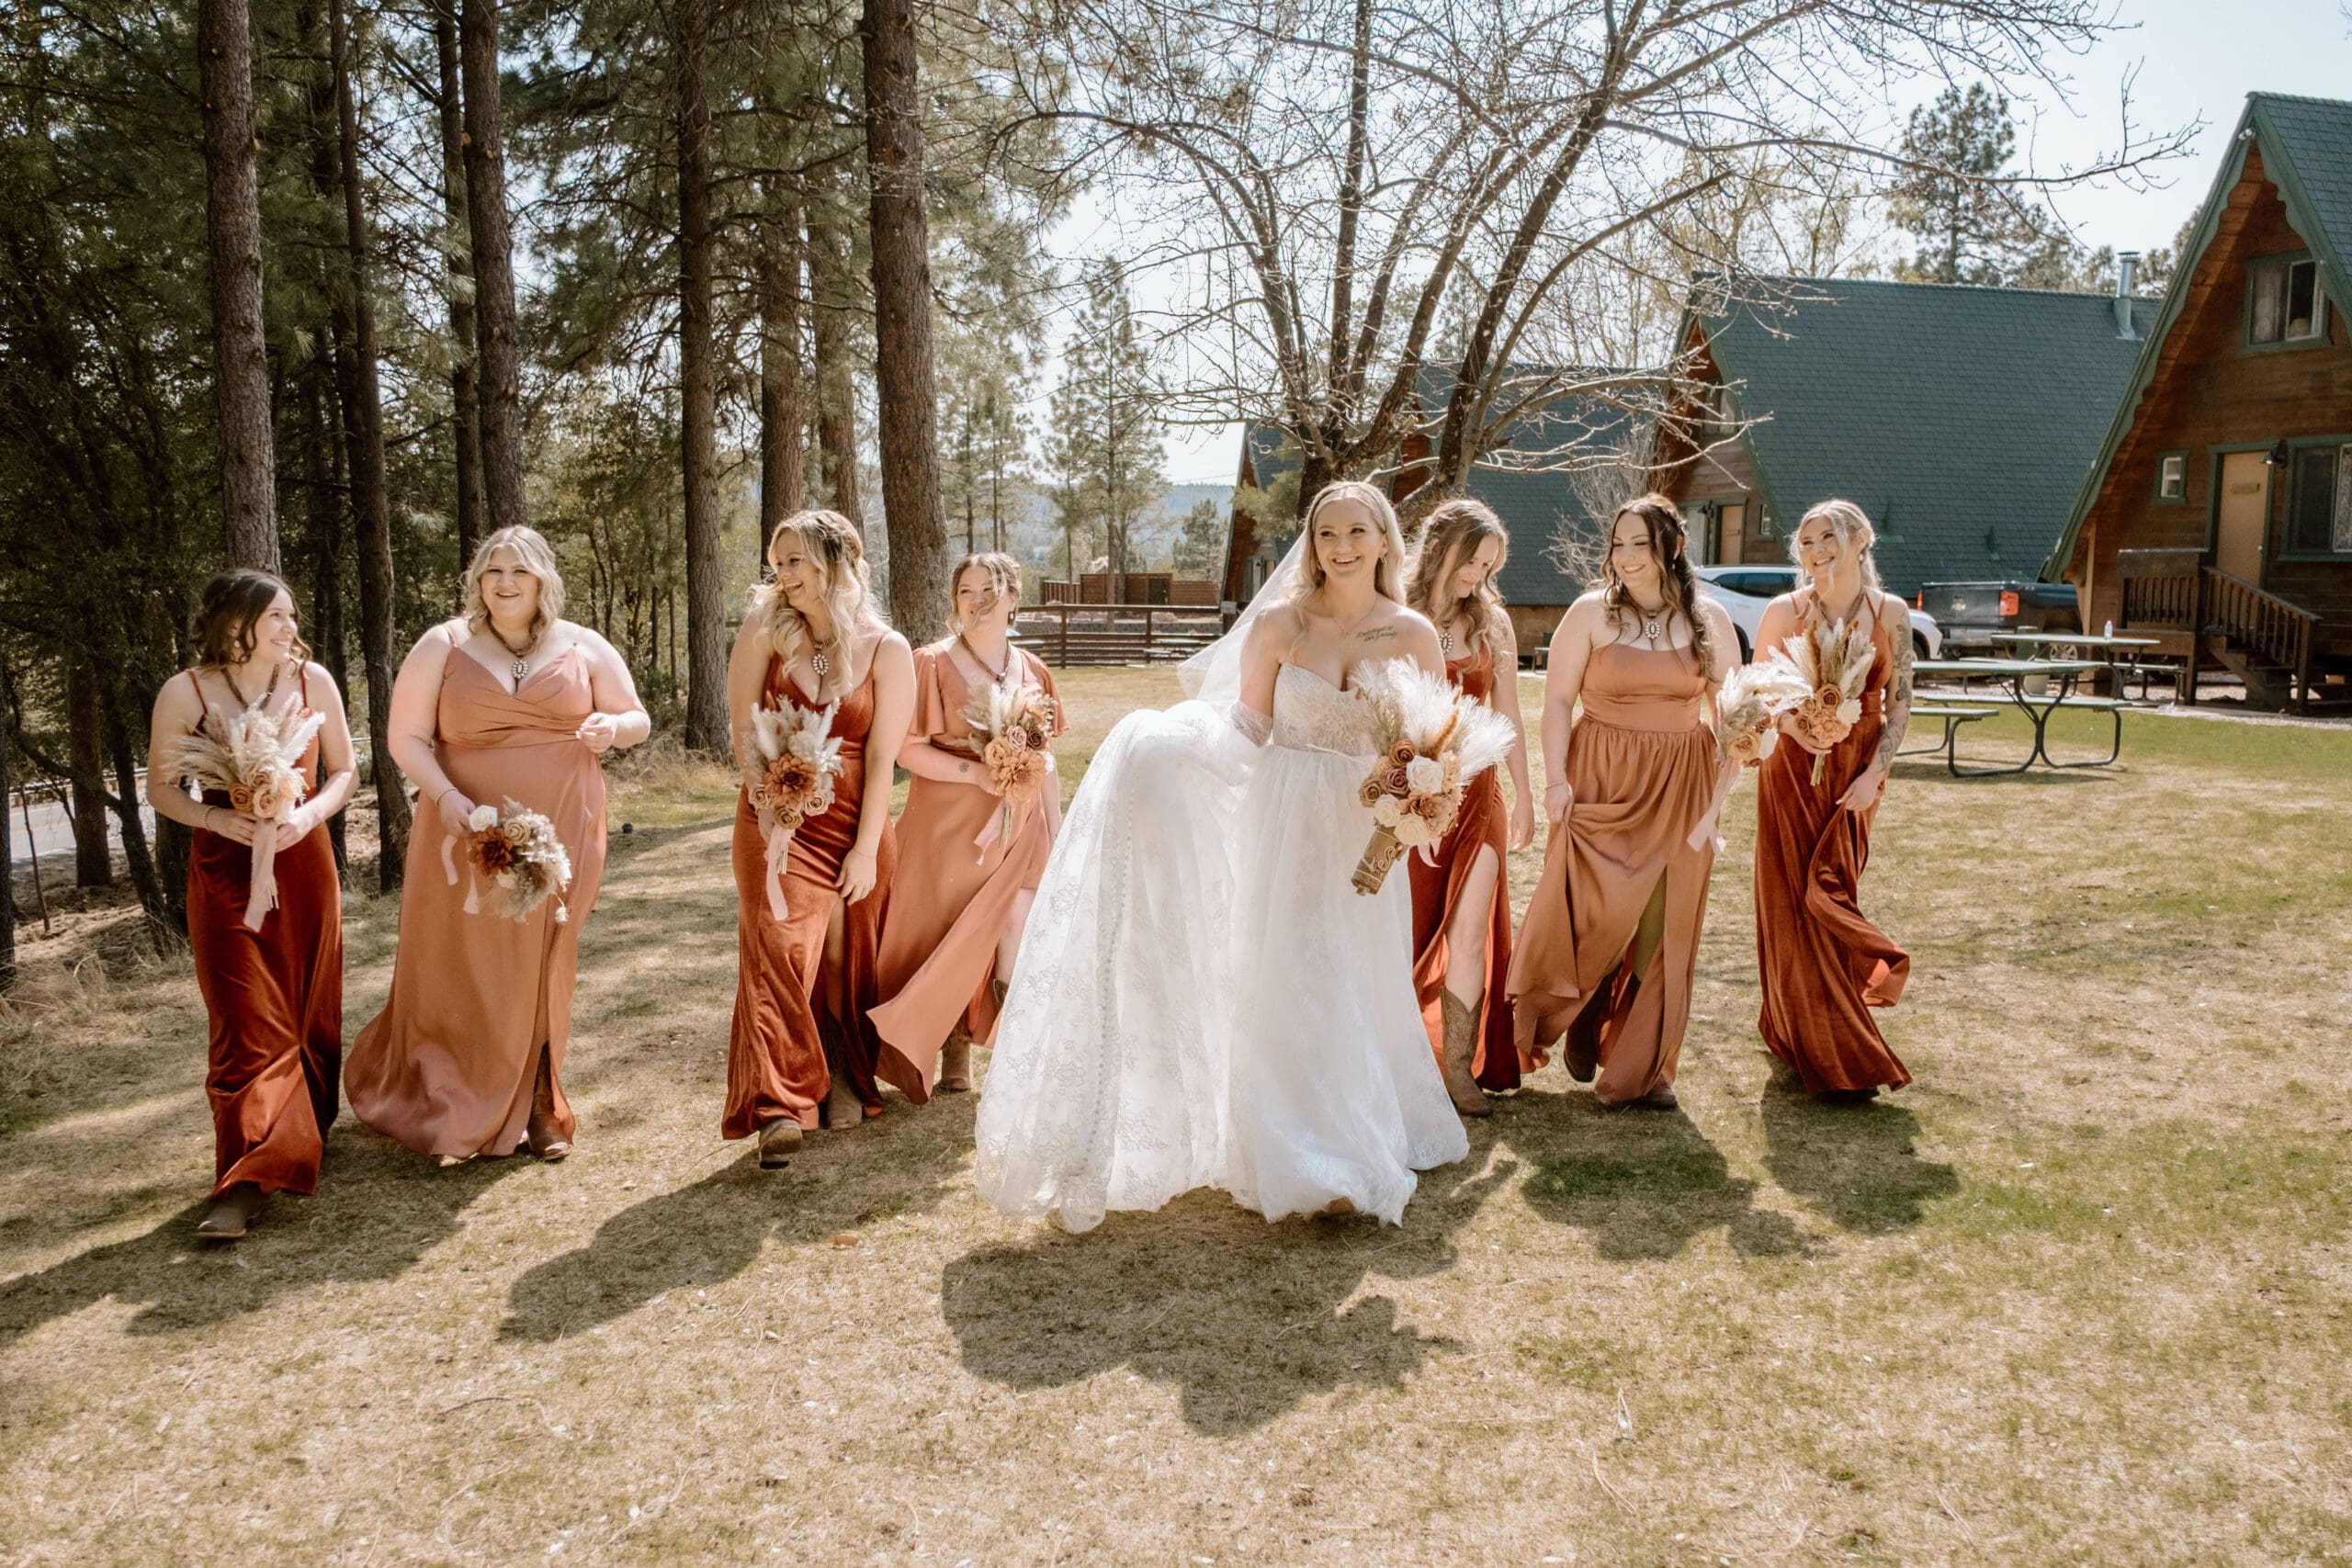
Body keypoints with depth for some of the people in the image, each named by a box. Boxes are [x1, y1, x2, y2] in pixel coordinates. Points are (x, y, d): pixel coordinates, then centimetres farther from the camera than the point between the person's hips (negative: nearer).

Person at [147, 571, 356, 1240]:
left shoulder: (311, 681, 0)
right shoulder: (185, 693, -5)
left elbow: (342, 771, 6)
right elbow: (161, 788, 1)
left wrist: (309, 815, -13)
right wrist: (222, 820, -17)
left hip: (304, 865, 2)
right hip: (225, 870, -2)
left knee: (309, 1014, 10)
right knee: (247, 1025, -7)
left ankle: (303, 1142, 29)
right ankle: (245, 1183, -6)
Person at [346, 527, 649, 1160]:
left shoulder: (583, 648, 7)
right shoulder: (443, 645, 3)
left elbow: (638, 721, 13)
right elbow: (406, 737, 0)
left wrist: (613, 726, -11)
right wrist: (445, 796, -17)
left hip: (560, 833, 1)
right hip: (470, 832, -1)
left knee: (543, 966, 5)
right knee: (463, 968, 2)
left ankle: (535, 1107, 17)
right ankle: (451, 1108, 16)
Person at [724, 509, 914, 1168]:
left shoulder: (886, 650, -5)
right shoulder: (766, 629, -1)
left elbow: (882, 755, -6)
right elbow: (743, 724, 0)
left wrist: (866, 847, -8)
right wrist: (766, 802, -11)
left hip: (855, 821, 0)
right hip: (776, 815, 0)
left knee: (846, 957, 8)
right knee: (781, 947, -14)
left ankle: (845, 1077, 30)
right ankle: (779, 1106, -14)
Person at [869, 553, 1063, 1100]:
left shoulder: (1033, 671, 9)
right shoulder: (933, 663, -4)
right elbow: (907, 749, -9)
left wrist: (1057, 838, 11)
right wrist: (977, 773, -19)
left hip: (1018, 830, 3)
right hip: (948, 826, -3)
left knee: (1015, 961, -2)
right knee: (946, 947, 2)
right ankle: (952, 1063, 20)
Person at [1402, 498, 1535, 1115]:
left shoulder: (1491, 623, 5)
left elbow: (1508, 717, 11)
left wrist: (1524, 797, 13)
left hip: (1476, 794, 2)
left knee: (1468, 935, -2)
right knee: (1402, 934, 7)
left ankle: (1460, 1069, 5)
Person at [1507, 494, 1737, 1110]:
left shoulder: (1708, 619, 6)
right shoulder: (1592, 612, 0)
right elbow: (1558, 700, -2)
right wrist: (1556, 777, -11)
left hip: (1680, 785, 2)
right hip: (1602, 779, -2)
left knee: (1664, 927, 4)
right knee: (1602, 911, -11)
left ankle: (1644, 1066, 17)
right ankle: (1580, 1015, 21)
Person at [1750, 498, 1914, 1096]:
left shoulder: (1889, 613, 0)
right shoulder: (1784, 612, -4)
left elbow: (1899, 702, 1)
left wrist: (1875, 774, -9)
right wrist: (1793, 726, -18)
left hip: (1858, 772, 1)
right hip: (1793, 767, -1)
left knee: (1831, 894, 3)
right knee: (1795, 896, -2)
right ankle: (1835, 1060, 10)